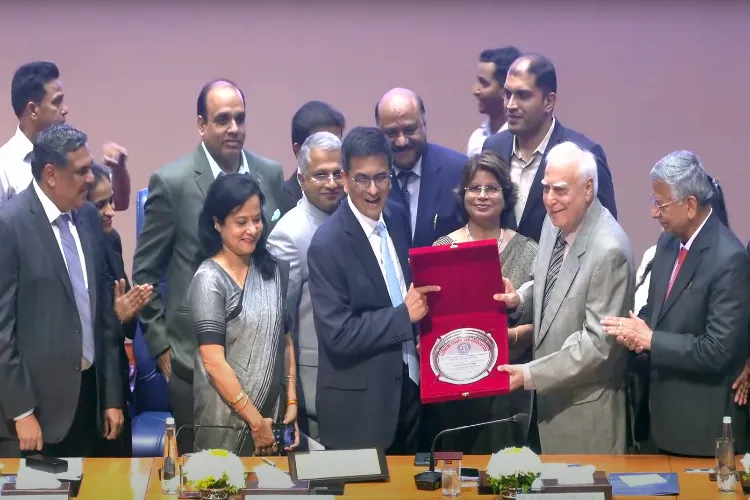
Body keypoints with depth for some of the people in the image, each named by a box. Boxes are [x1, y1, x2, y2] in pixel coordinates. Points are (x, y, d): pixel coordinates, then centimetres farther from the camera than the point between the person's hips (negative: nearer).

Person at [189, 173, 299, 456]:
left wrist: (292, 403, 3)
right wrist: (255, 421, -14)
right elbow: (214, 362, -16)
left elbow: (285, 342, 11)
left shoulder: (272, 270, 5)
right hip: (227, 424, -5)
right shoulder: (209, 280, -12)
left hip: (273, 416, 5)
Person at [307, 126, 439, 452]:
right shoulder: (327, 245, -19)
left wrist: (421, 302, -2)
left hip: (409, 386, 7)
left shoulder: (398, 217, 2)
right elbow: (338, 334, -21)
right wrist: (403, 315, -21)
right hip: (360, 406, -6)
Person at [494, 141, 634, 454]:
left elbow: (598, 343, -23)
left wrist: (530, 374, -21)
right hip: (547, 393, 7)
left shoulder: (609, 250, -24)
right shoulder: (555, 223, 0)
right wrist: (519, 299, -5)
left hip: (585, 409, -7)